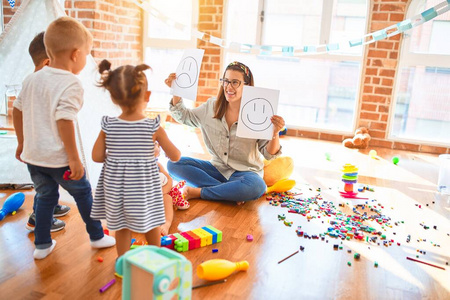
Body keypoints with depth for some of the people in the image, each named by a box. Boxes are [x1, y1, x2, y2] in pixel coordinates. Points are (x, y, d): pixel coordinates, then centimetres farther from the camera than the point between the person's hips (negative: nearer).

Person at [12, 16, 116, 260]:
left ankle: (42, 245, 30)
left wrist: (22, 141, 24)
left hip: (32, 155, 7)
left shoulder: (32, 79, 6)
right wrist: (74, 159, -20)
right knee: (83, 193, 14)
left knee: (45, 196, 21)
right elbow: (64, 121, -25)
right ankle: (97, 237, 29)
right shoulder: (71, 84, -18)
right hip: (57, 157, -6)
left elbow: (17, 110, 13)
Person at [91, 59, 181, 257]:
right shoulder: (154, 128, -16)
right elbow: (175, 156, -10)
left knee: (121, 228, 18)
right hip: (144, 187, -1)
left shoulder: (108, 126, -10)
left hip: (116, 186, 2)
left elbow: (97, 156, -6)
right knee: (152, 225, 21)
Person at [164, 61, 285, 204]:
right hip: (217, 168, 4)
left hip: (245, 172, -4)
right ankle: (230, 192, -23)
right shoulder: (211, 106, 1)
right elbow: (183, 116, 16)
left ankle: (199, 192, -20)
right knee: (174, 163, -16)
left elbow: (269, 154, -10)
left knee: (257, 187, -39)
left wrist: (275, 133, -30)